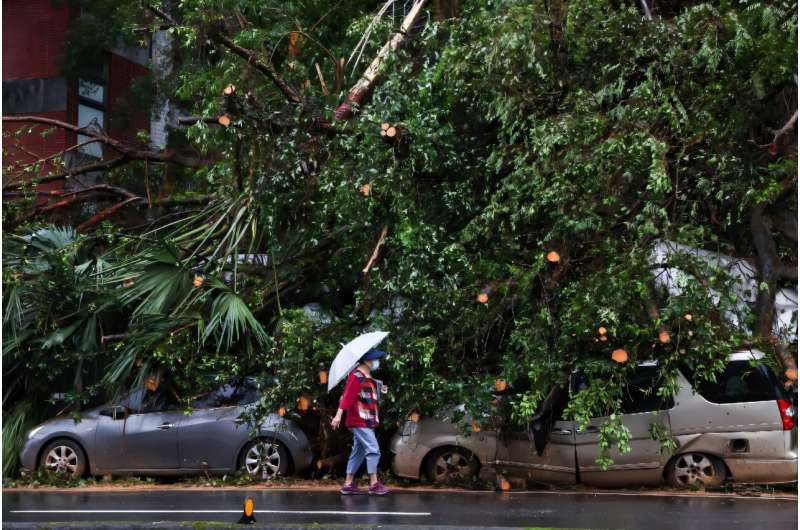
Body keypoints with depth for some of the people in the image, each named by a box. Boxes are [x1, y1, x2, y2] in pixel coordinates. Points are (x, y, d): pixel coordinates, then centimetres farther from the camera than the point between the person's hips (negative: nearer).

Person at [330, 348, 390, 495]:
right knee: (373, 450, -12)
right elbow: (347, 396, -21)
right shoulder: (356, 376, -13)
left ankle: (348, 484, 16)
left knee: (358, 452, 11)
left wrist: (379, 390, 10)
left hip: (367, 422, 10)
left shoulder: (368, 378, 17)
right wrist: (339, 415, -27)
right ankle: (374, 484, -10)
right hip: (359, 421, -10)